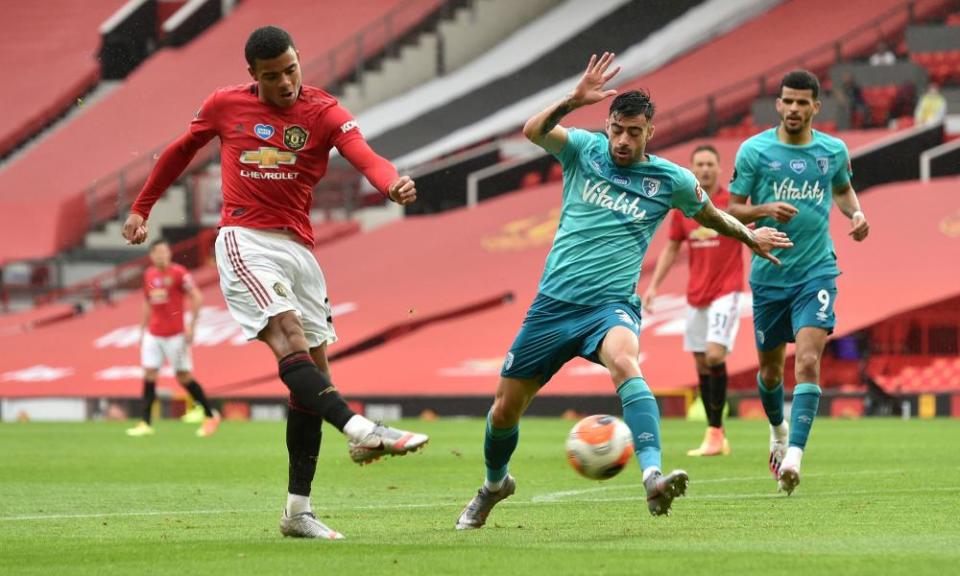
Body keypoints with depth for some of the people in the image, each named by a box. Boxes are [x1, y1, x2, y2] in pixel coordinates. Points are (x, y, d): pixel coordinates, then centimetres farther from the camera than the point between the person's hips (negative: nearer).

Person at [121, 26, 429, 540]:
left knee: (312, 370, 1)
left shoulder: (322, 111, 1)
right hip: (245, 242, -3)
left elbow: (363, 154, -18)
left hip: (298, 247, 3)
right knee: (289, 338, -27)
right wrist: (141, 208, 26)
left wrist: (393, 183, -40)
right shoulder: (225, 106, 3)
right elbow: (181, 151, 21)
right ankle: (360, 431, -46)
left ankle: (298, 512, 6)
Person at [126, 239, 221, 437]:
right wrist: (143, 330, 19)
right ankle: (146, 423, -3)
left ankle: (211, 415, 13)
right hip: (153, 334, 5)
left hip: (175, 335, -5)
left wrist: (191, 326, -15)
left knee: (184, 376, -1)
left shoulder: (178, 273, -9)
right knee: (149, 374, -3)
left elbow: (197, 298, -11)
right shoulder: (149, 275, 9)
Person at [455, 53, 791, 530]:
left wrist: (750, 236, 24)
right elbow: (534, 131, -18)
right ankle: (494, 484, 39)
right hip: (555, 303, 2)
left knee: (624, 363, -37)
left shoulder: (671, 180, 3)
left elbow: (710, 215, 25)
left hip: (612, 305, -2)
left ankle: (653, 477, -53)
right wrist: (574, 101, -32)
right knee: (505, 408, 7)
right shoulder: (585, 150, 2)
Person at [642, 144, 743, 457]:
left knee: (715, 355, -19)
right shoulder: (682, 207, 8)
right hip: (695, 295, 5)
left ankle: (714, 433, -11)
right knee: (701, 363, 5)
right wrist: (653, 285, 10)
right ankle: (716, 437, 11)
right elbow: (671, 248, 16)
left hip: (726, 291, -5)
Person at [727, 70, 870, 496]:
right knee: (770, 370, 13)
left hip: (817, 271, -1)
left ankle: (794, 455, -24)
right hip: (769, 274, 1)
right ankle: (778, 430, 44)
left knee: (808, 361, -19)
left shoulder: (834, 151, 2)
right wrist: (764, 210, -20)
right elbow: (732, 210, -1)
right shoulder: (754, 150, -4)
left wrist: (856, 213, 1)